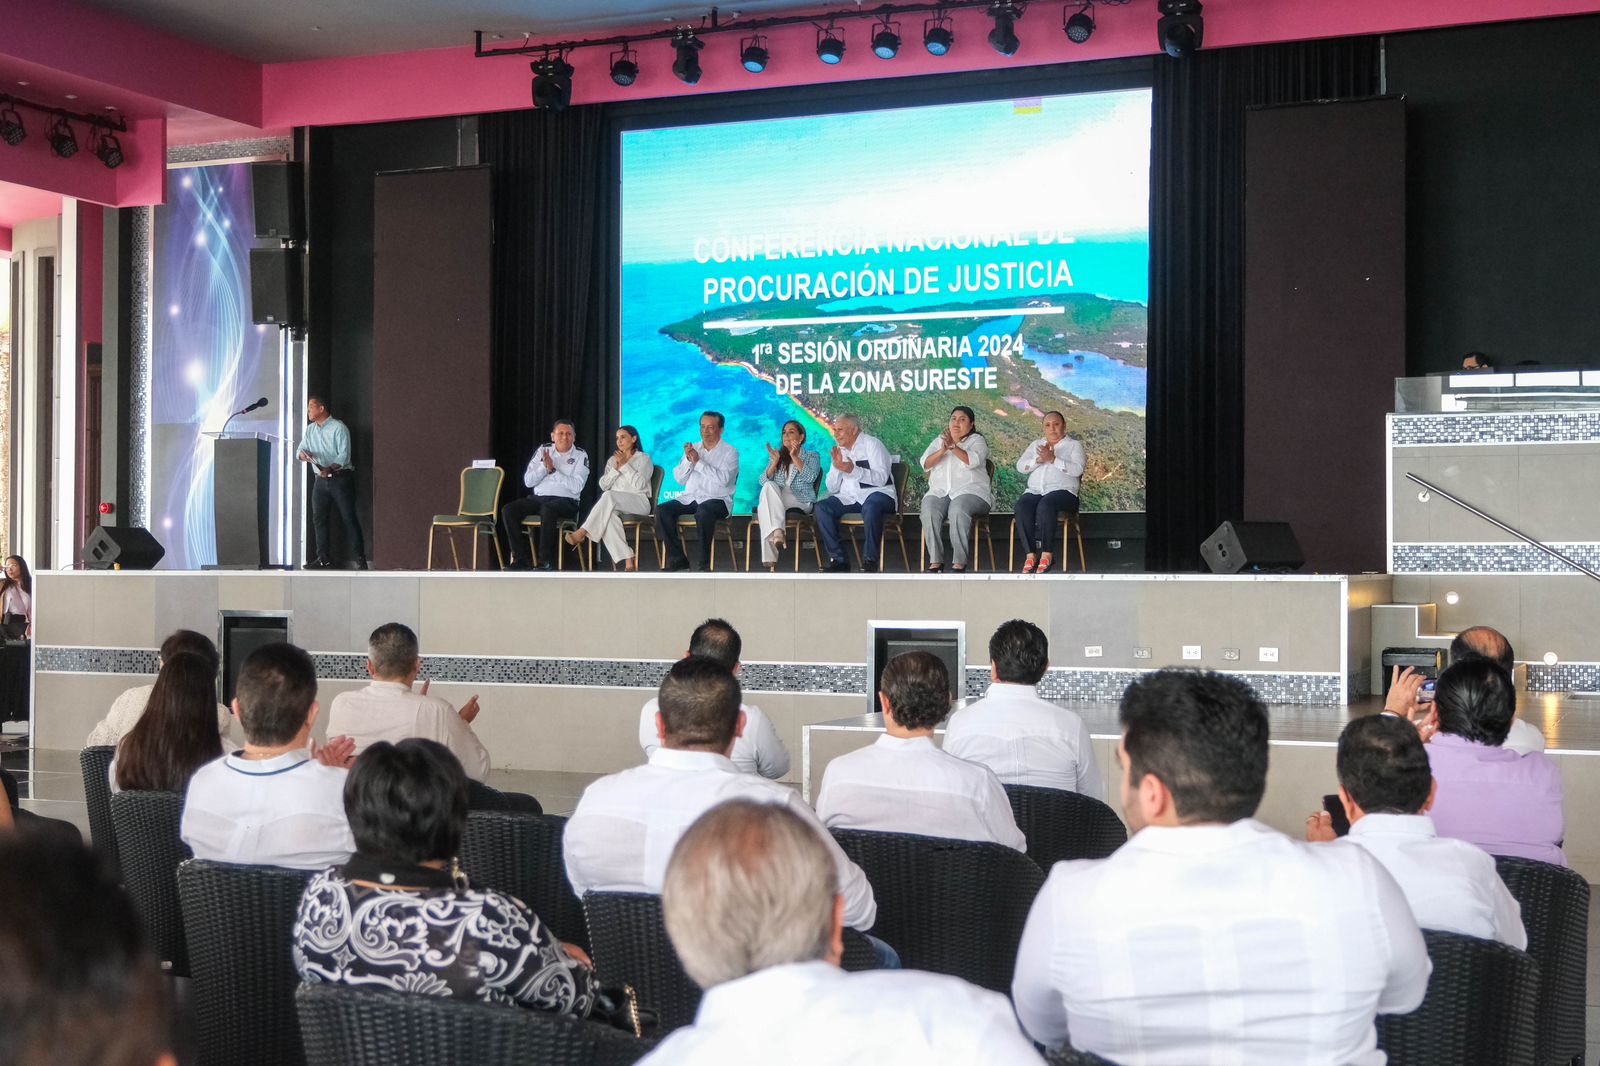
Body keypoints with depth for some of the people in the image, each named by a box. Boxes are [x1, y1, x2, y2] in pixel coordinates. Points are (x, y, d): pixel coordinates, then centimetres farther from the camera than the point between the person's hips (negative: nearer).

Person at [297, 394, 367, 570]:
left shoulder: (338, 427, -6)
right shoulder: (310, 430, 14)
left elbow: (344, 455, -13)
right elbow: (301, 450, 9)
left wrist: (330, 468, -28)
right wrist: (304, 455, -15)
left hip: (340, 477, -6)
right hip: (321, 480, 6)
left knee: (348, 517, -7)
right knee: (318, 518, 2)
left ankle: (360, 557, -4)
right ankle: (324, 557, 8)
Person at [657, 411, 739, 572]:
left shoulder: (730, 452, 1)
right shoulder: (692, 448, 17)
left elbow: (723, 479, -16)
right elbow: (680, 479, 10)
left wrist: (698, 462, -15)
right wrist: (688, 460, -7)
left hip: (717, 500, -5)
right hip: (690, 498, 5)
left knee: (703, 512, -39)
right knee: (662, 510, -19)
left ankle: (704, 562, -27)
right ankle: (677, 559, -14)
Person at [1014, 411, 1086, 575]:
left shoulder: (1074, 445, 14)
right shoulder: (1036, 445, 26)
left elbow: (1078, 470, -5)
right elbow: (1020, 466, 11)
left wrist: (1053, 459, -14)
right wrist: (1039, 460, -6)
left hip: (1062, 491, -3)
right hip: (1035, 491, 3)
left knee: (1045, 504, -39)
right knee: (1022, 506, -32)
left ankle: (1046, 554, -33)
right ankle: (1031, 554, -32)